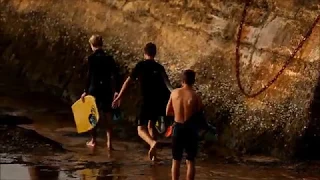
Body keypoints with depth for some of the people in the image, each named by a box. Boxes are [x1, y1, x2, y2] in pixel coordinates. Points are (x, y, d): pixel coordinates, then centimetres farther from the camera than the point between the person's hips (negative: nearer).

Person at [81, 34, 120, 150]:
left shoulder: (92, 58, -10)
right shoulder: (109, 58, 3)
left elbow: (90, 76, -14)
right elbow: (115, 75, 3)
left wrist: (86, 91, -9)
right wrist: (116, 91, 11)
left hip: (94, 90, -3)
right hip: (107, 90, 4)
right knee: (107, 117, 8)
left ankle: (93, 140, 19)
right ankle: (109, 142, 2)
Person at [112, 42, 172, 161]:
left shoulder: (140, 65, -2)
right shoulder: (159, 67, 7)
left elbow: (128, 81, -4)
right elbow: (166, 82, -9)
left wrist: (119, 96, 2)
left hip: (147, 101, -5)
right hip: (160, 101, 5)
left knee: (141, 129, -4)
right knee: (151, 125, 23)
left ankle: (152, 142, -35)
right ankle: (153, 154, 22)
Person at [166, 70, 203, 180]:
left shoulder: (174, 93, -3)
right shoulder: (195, 96, -11)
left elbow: (168, 112, 6)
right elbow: (200, 114, -2)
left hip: (178, 128, 2)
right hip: (190, 129, -2)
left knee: (176, 160, 14)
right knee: (190, 161, 7)